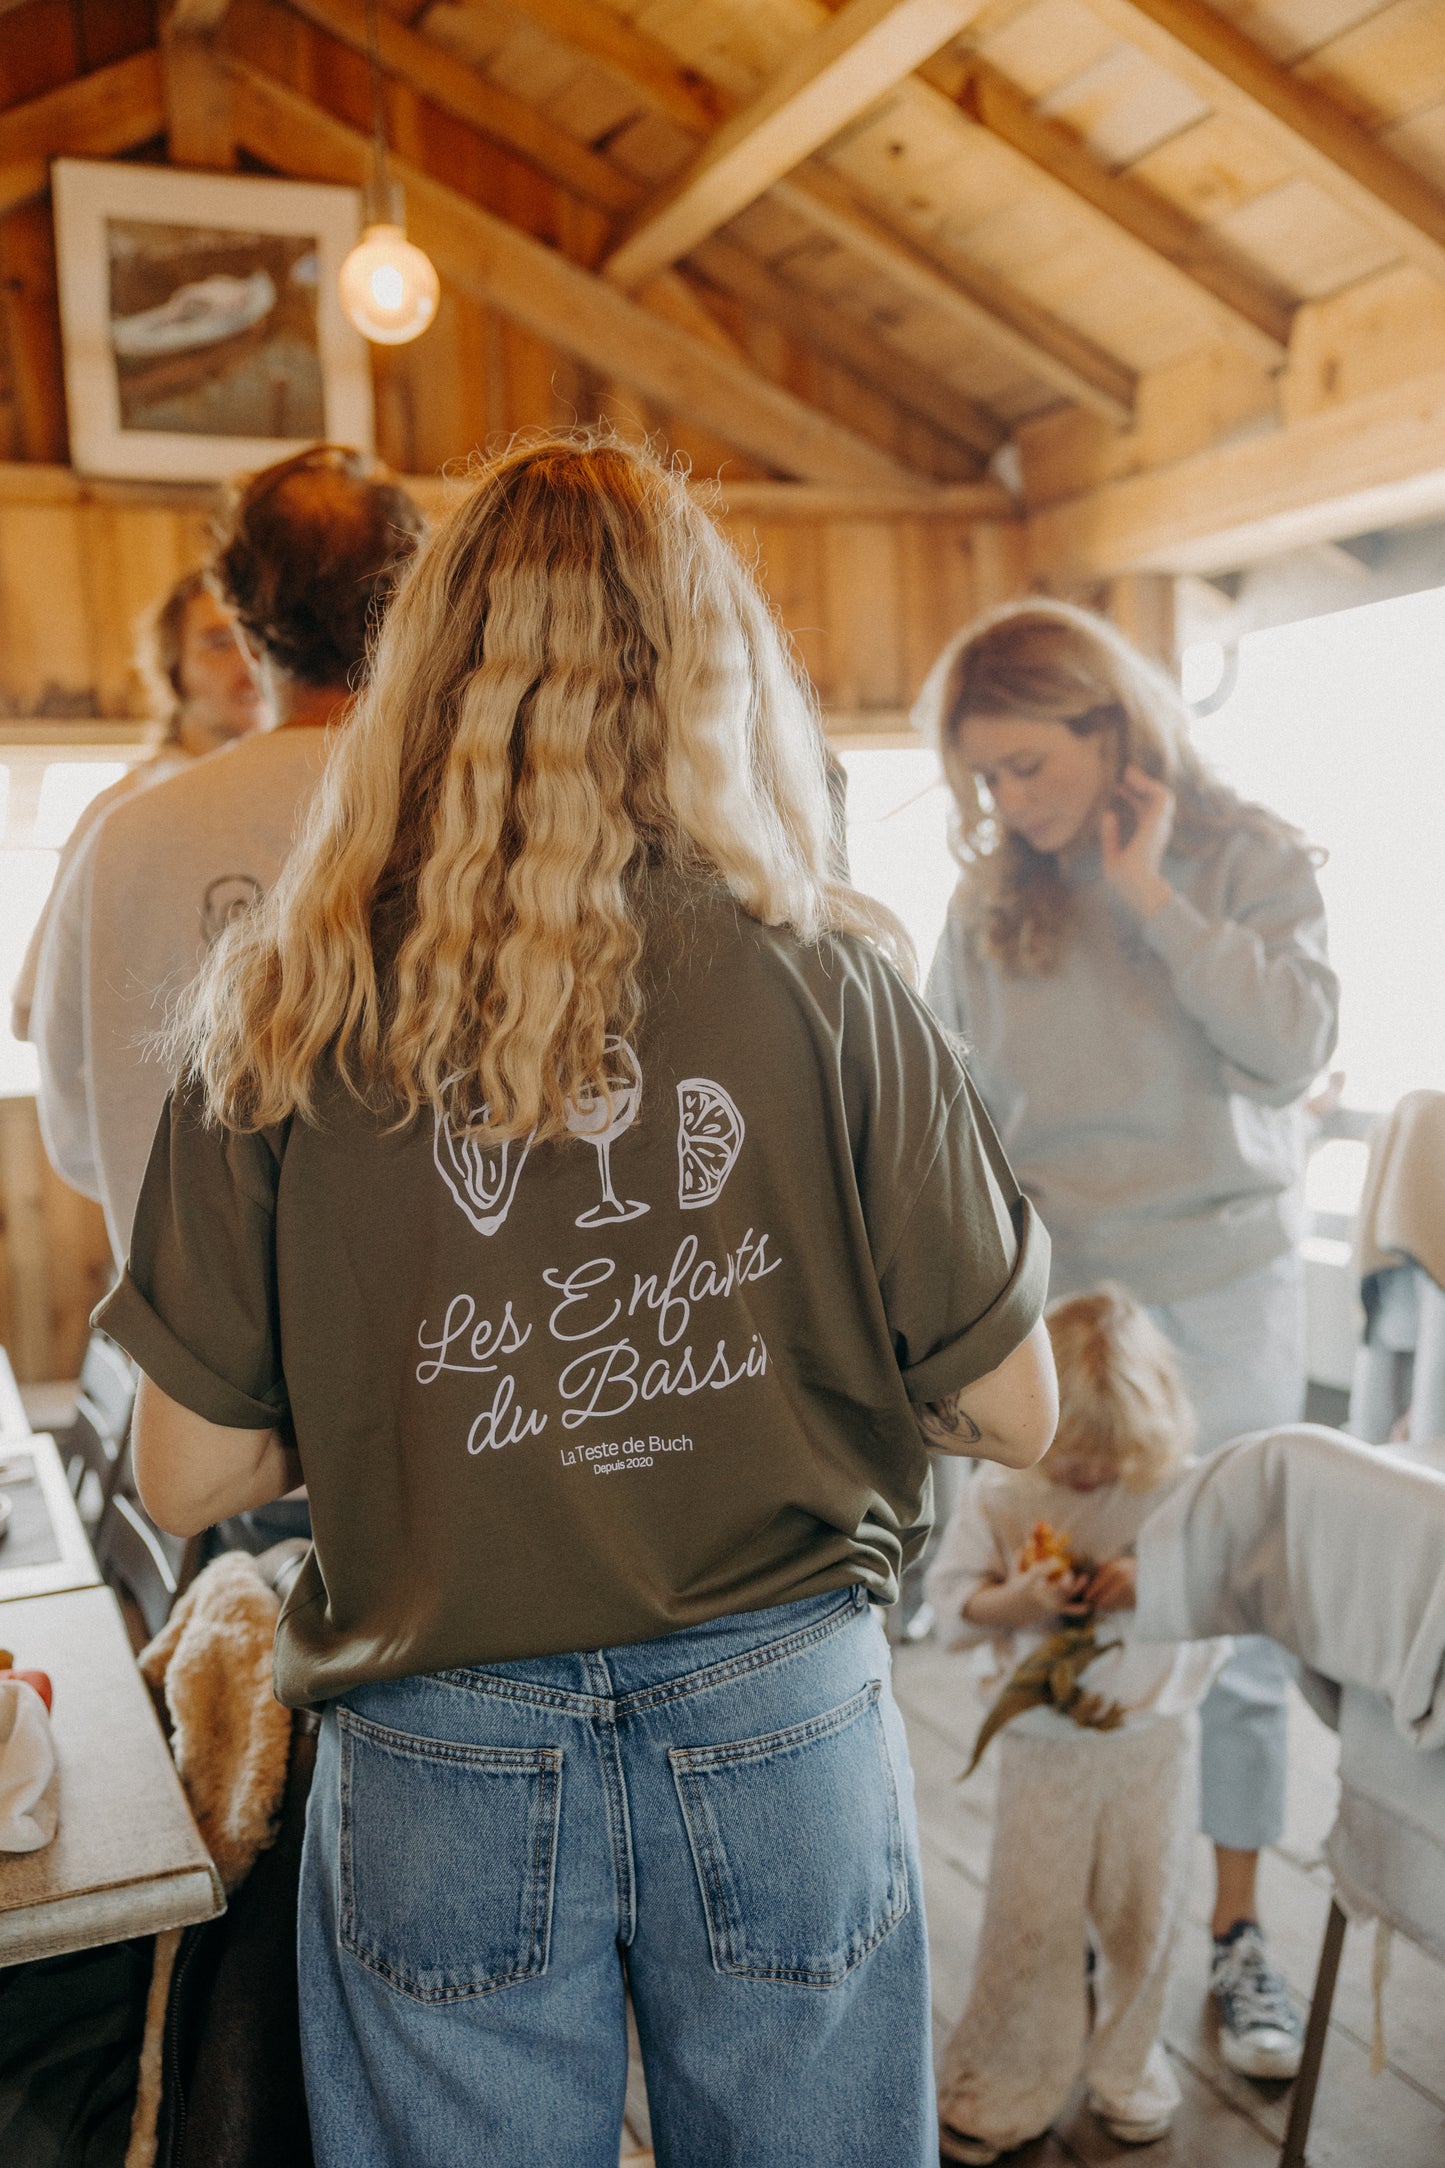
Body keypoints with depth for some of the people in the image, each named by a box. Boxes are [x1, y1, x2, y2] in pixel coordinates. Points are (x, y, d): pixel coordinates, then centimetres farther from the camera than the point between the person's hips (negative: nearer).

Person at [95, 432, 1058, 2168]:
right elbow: (1010, 1412, -5)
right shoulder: (829, 989, -12)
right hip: (776, 1731, 1)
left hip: (442, 1764, 0)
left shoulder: (289, 1019, -11)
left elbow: (184, 1477, -5)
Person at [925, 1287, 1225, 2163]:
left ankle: (1127, 2064, 39)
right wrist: (1015, 1600, -24)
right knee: (1031, 1918, 6)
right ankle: (1011, 2082, 27)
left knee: (1144, 1910, 14)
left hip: (1154, 1735, 1)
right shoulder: (998, 1494, -10)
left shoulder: (1180, 1488, -11)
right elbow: (952, 1597, -5)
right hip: (1045, 1740, 0)